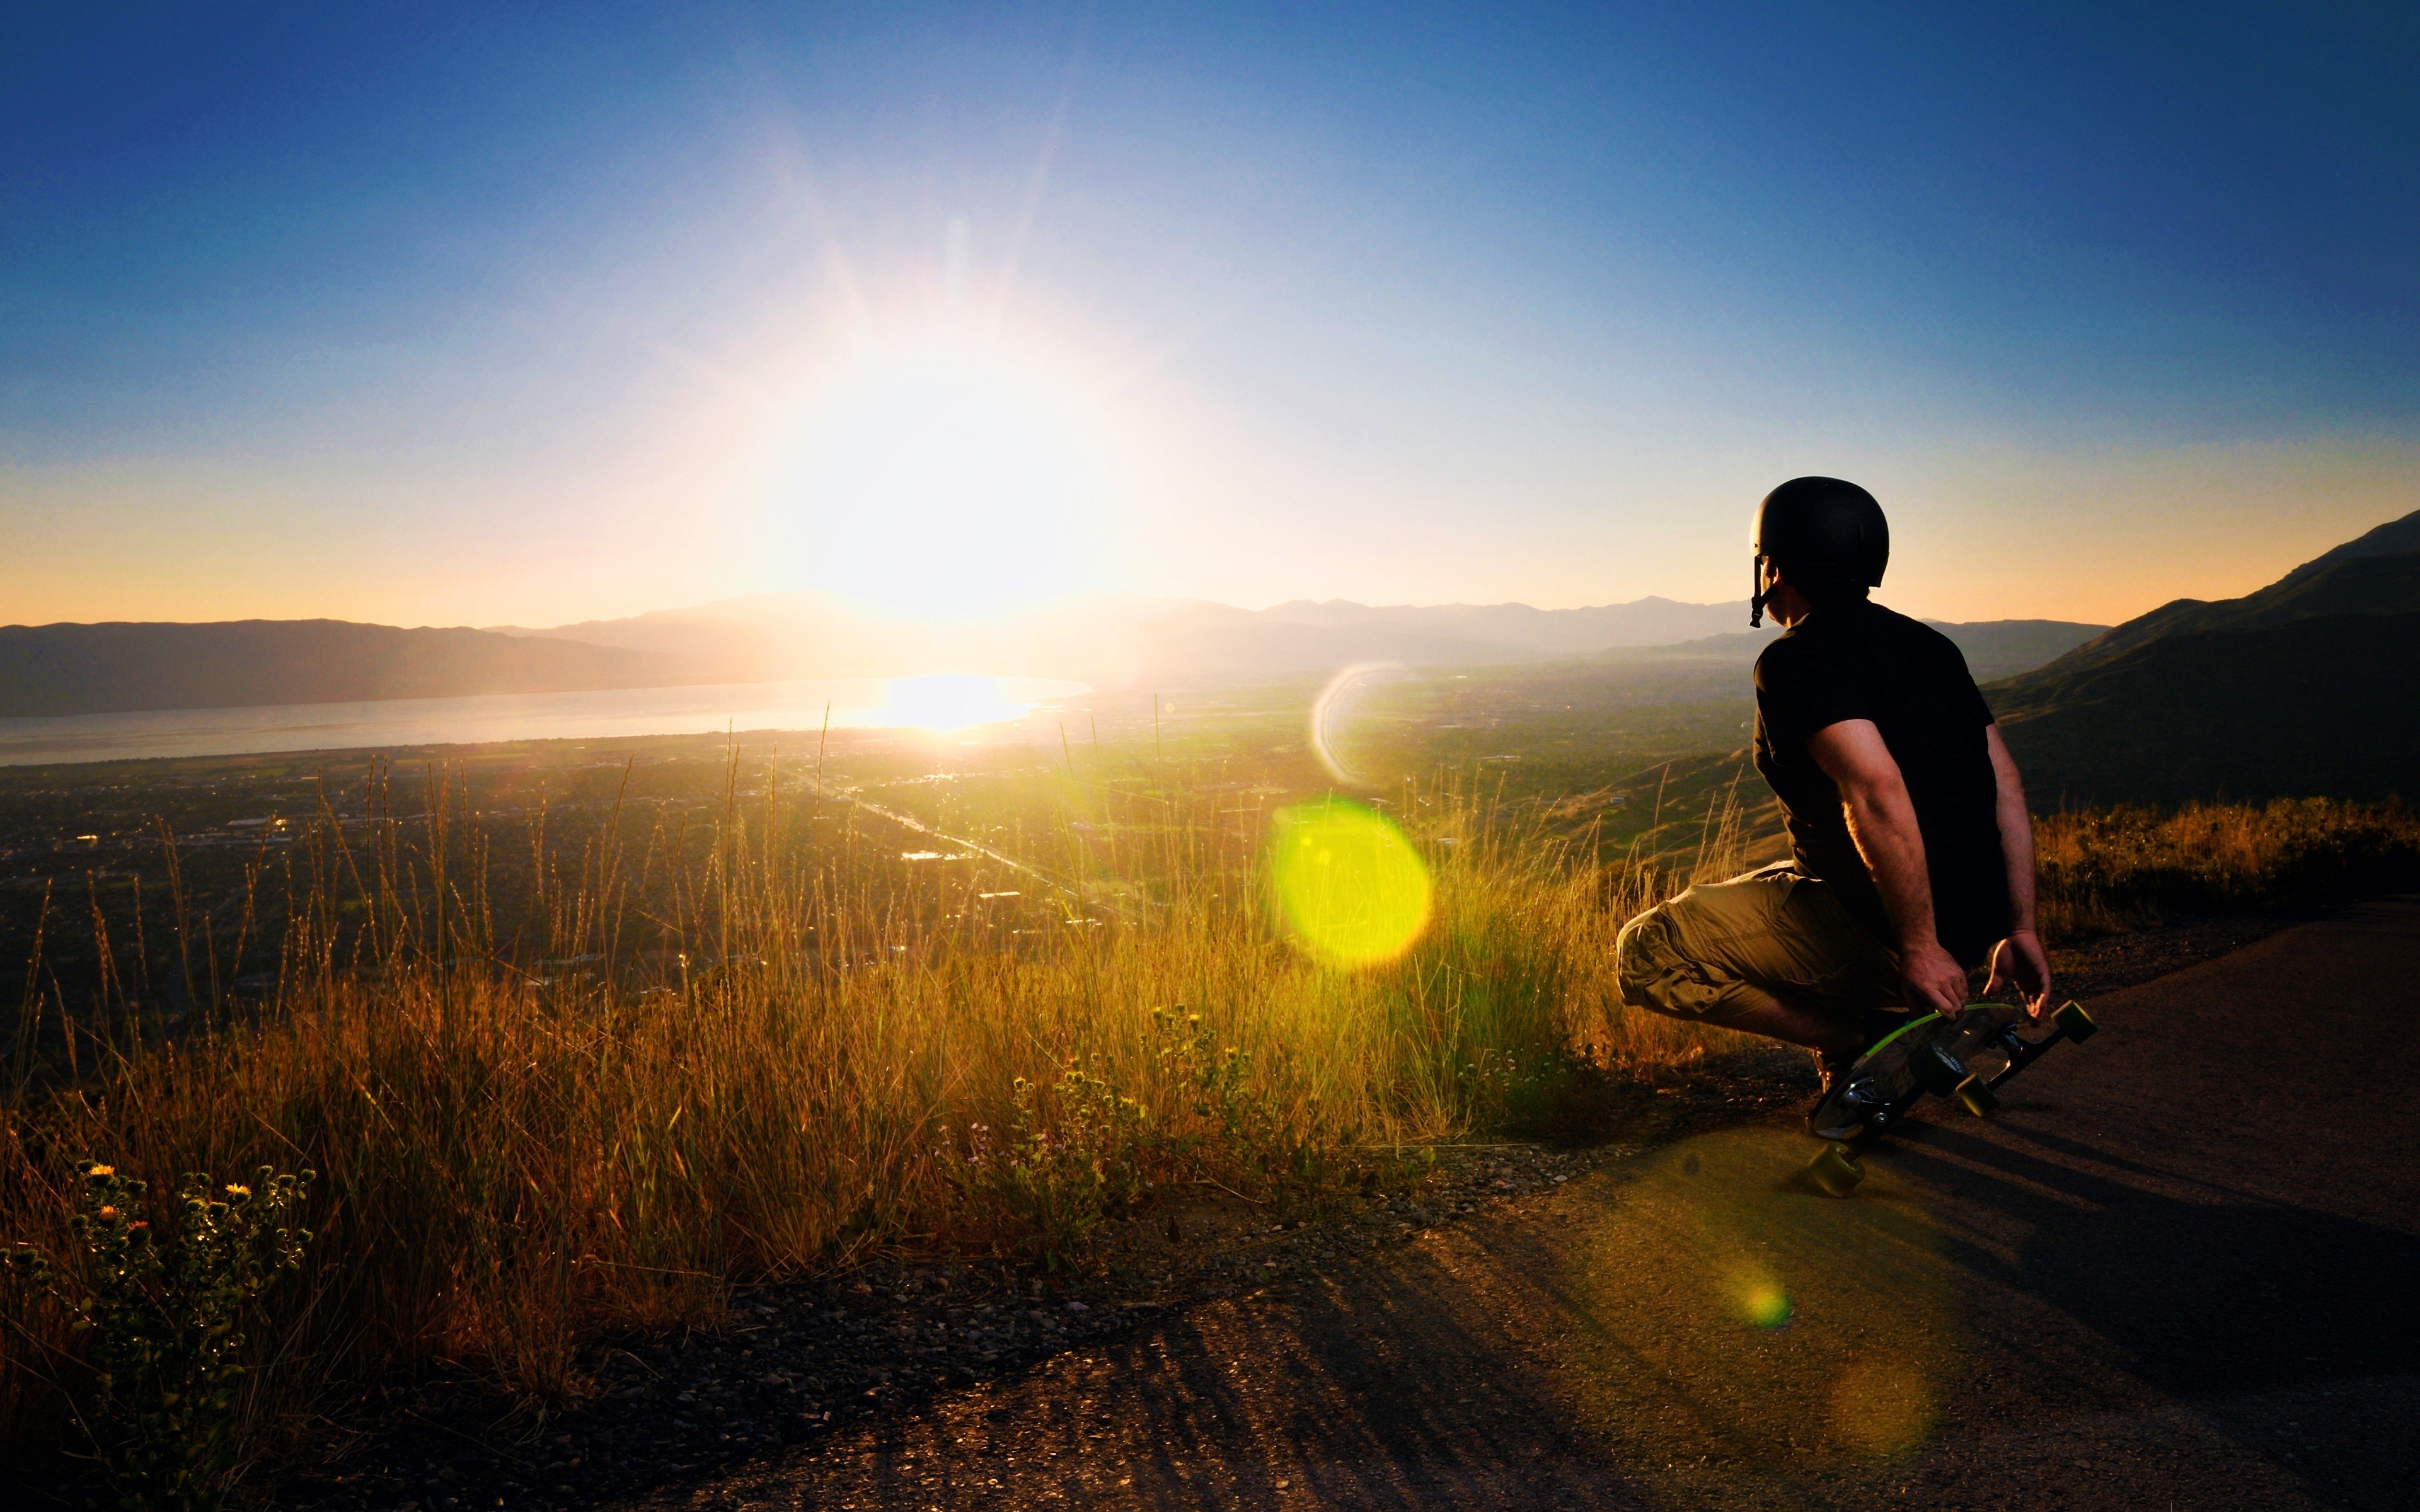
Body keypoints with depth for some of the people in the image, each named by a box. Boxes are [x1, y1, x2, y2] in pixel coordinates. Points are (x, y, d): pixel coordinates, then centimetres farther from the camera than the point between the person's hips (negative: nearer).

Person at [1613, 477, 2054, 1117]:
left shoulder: (1795, 660, -14)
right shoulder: (1929, 644, 13)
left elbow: (1878, 789, -29)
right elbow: (2006, 787, 12)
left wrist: (1918, 946, -23)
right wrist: (2018, 929, 15)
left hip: (1880, 928, -9)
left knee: (1646, 952, -4)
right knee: (1737, 896, 30)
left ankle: (1853, 1038, -4)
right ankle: (1888, 1017, 15)